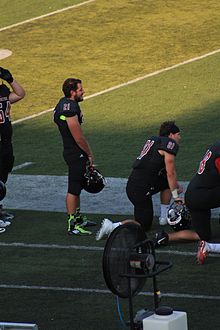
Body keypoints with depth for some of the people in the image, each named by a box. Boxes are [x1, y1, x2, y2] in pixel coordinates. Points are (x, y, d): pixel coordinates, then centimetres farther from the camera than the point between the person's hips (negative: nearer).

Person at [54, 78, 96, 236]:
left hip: (72, 152, 10)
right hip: (76, 154, -10)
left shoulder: (63, 103, 10)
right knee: (74, 189, -5)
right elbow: (79, 137, -21)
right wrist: (90, 154, -7)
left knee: (77, 187, 20)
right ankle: (72, 226, -1)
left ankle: (78, 218, 32)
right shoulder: (70, 109, -23)